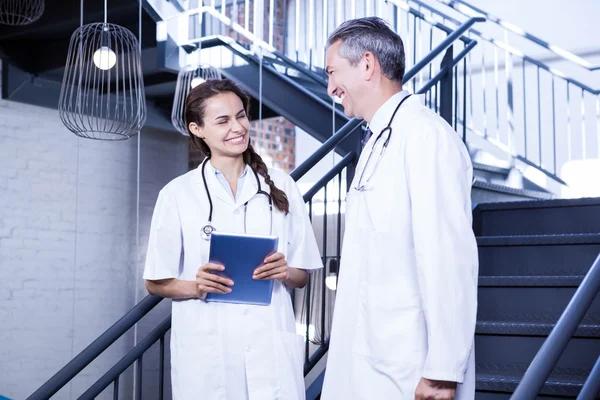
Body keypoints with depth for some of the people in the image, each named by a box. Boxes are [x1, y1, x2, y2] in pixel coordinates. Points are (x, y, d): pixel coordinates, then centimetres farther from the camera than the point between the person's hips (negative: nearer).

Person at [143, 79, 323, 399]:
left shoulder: (280, 186, 6)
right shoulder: (177, 193, 1)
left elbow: (302, 276, 10)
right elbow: (156, 283, 4)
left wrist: (284, 273, -11)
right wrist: (196, 286, -15)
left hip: (271, 347, 1)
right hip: (206, 351, -1)